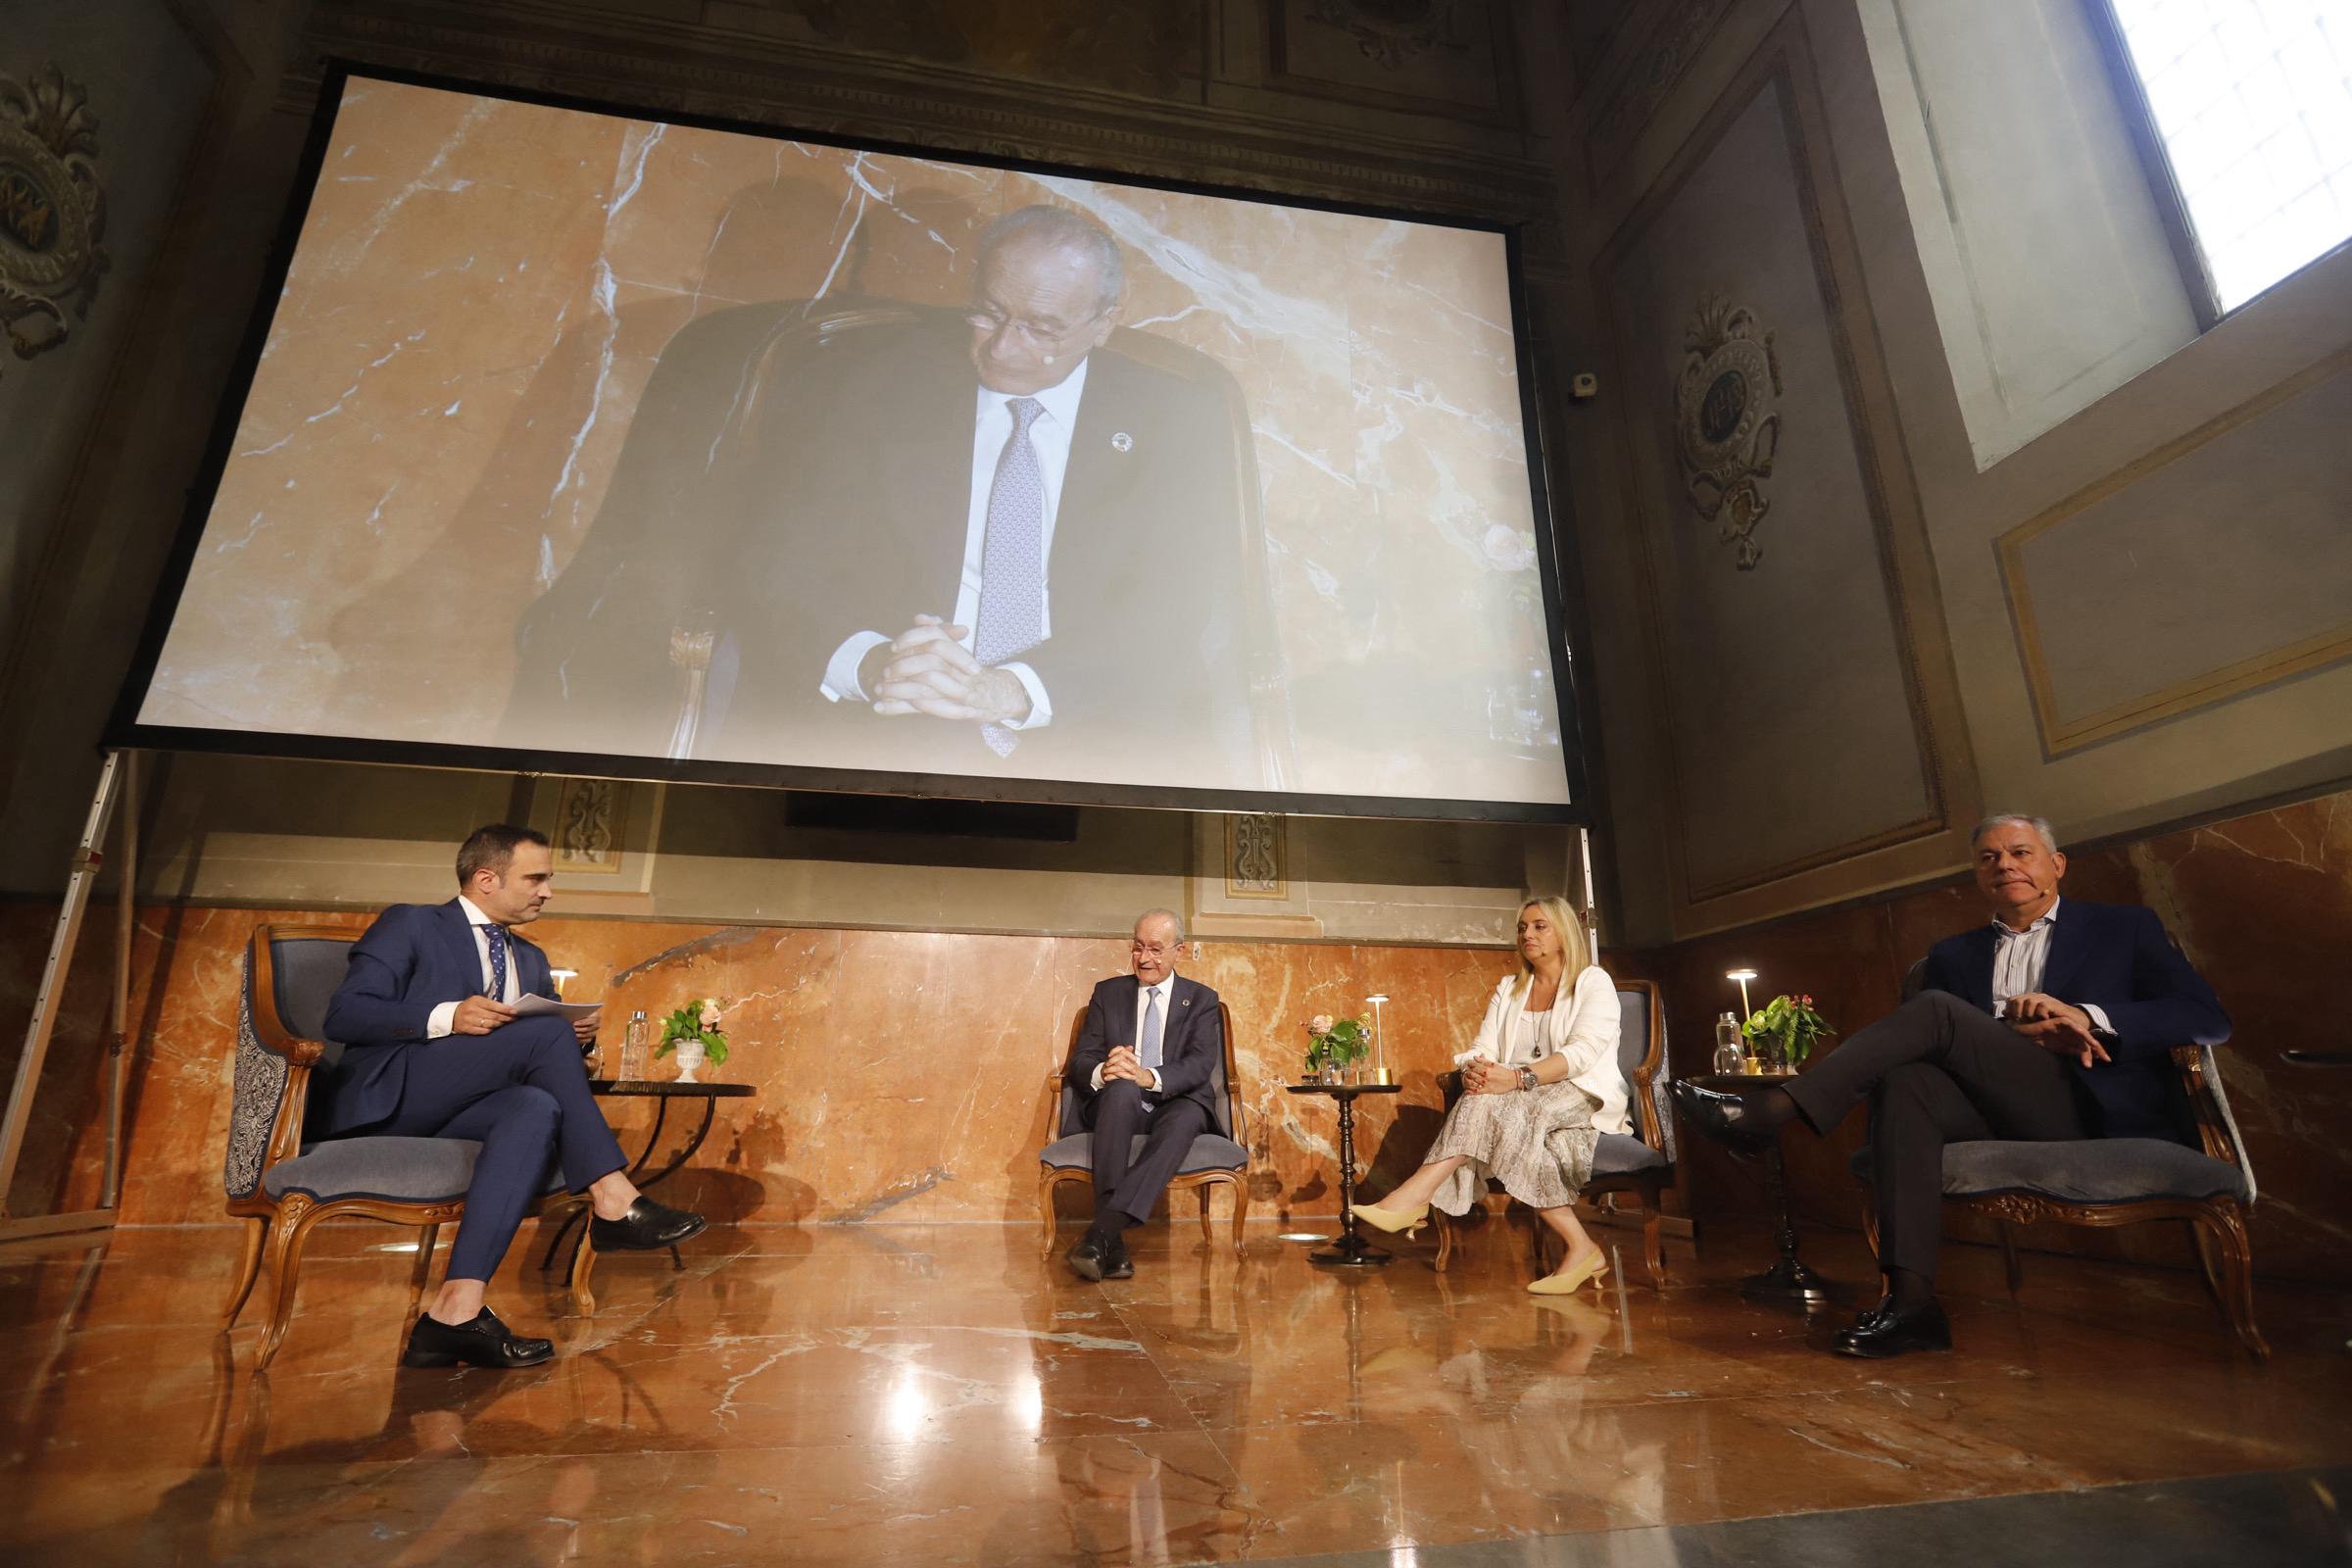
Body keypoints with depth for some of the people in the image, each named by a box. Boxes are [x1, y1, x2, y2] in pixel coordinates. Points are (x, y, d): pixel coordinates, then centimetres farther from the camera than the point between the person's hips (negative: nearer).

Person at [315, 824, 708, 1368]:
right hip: (386, 1097, -5)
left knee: (537, 1107, -32)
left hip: (454, 1110, 5)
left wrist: (576, 1038, 1)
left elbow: (542, 1053, 25)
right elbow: (343, 1015, -7)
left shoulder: (531, 960, 25)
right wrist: (447, 1016, -21)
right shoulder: (409, 925, 7)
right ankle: (613, 1201, -27)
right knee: (546, 1031, -26)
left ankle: (457, 1311, -38)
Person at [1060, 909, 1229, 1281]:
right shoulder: (1107, 993, 14)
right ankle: (1112, 1243, -41)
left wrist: (1149, 1077, -27)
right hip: (1119, 1105, 1)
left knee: (1188, 1115, -37)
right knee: (1122, 1088, -35)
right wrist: (1103, 1072, -21)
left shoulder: (1201, 1000, 10)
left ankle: (1101, 1232, -43)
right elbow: (1080, 1060, 5)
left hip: (1174, 1105, -1)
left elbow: (1201, 1065, -6)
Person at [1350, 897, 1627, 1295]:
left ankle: (1414, 1197, -38)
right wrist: (1474, 1070, -22)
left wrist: (1517, 1078, -31)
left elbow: (1583, 1052, -16)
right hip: (1520, 1100, 4)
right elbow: (1482, 1050, 6)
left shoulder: (1594, 982, 2)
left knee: (1489, 1105, -34)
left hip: (1583, 1098, -4)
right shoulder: (1508, 990, 18)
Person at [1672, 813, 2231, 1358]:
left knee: (1935, 1009, -26)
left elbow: (2208, 1018, 5)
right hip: (2002, 1118, 3)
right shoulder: (1953, 956, 23)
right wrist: (2021, 1033, -10)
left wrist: (2086, 1016, -11)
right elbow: (1946, 1048, 9)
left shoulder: (2125, 927, 18)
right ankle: (1910, 1298, -38)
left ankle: (1773, 1110, -36)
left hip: (2097, 1112, -3)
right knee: (1906, 1082, -33)